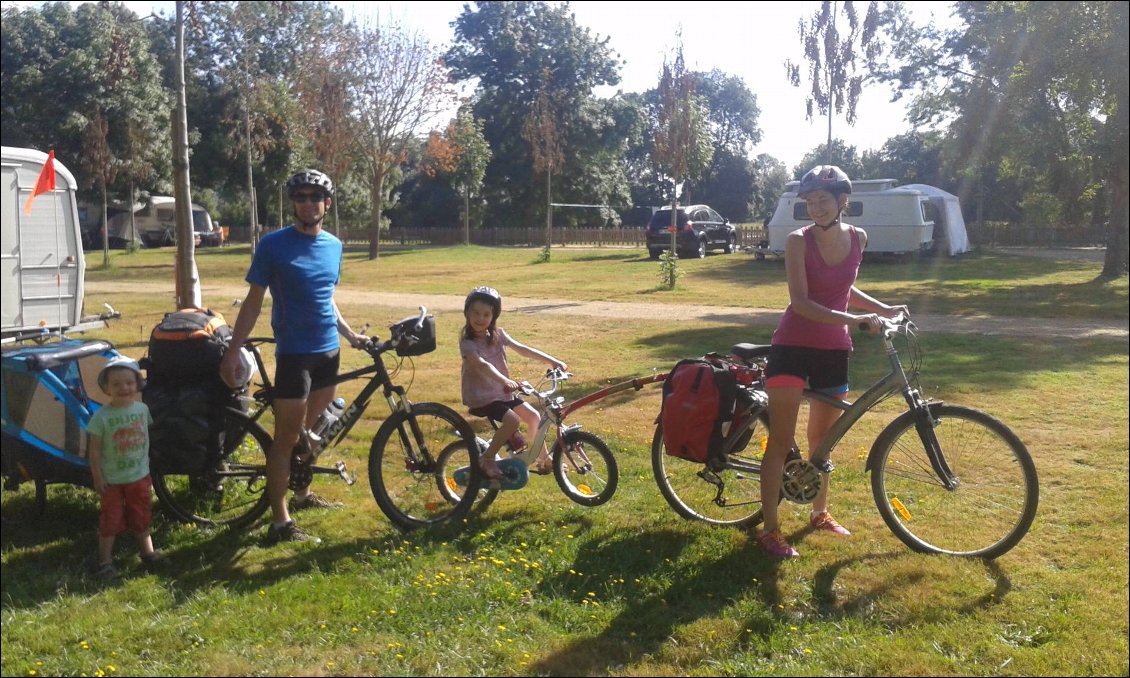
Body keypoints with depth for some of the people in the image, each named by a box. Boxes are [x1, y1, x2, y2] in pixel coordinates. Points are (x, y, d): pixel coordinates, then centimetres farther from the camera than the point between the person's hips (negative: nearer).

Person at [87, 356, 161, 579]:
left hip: (140, 476, 3)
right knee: (111, 519, 6)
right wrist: (97, 477, -11)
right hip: (112, 479, -3)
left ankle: (148, 552, 32)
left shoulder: (142, 409, -7)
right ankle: (105, 561, 18)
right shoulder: (101, 416, -17)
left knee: (141, 517, 16)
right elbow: (94, 449, -12)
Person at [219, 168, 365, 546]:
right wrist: (232, 352, -9)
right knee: (286, 437, -3)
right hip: (293, 354, -6)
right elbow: (253, 302, -6)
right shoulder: (273, 245, -8)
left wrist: (350, 334, 13)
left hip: (328, 352, 6)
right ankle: (280, 523, 2)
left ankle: (302, 493, 35)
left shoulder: (334, 245, 8)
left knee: (312, 431, 17)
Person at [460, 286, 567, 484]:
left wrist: (552, 360, -13)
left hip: (502, 393, 7)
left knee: (533, 415, 0)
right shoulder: (467, 342, -18)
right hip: (480, 397, -7)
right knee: (512, 420, -26)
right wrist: (505, 381, -51)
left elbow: (522, 349, -4)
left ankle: (544, 459, 19)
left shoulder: (498, 334, 1)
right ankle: (487, 459, -10)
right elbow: (482, 364, -35)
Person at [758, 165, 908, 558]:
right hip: (792, 347, -5)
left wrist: (885, 309, 9)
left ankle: (819, 514, 35)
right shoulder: (798, 241, -12)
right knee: (782, 440, -5)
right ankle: (770, 529, 2)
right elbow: (801, 303, -20)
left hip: (833, 350, 5)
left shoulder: (857, 239, 3)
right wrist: (856, 320, -27)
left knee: (821, 439, 17)